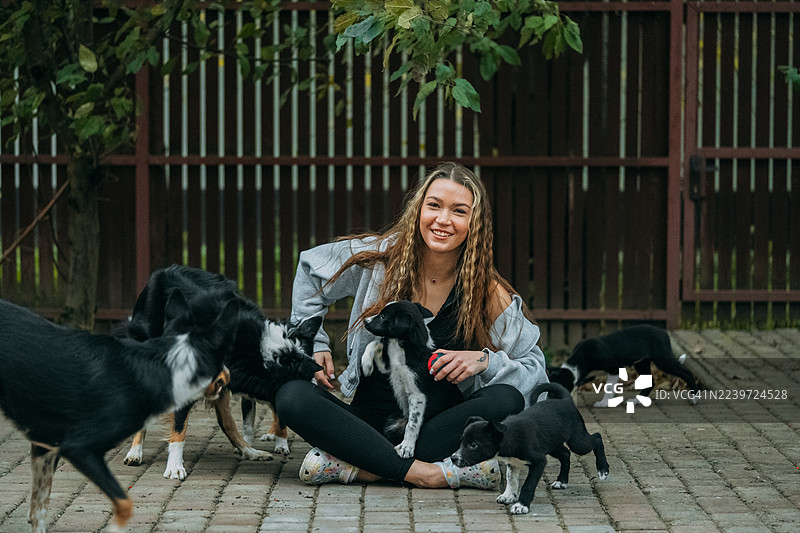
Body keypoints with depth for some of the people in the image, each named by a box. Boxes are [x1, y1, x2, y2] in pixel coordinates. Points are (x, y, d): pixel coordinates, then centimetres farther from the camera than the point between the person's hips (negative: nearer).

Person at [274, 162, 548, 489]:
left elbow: (535, 367, -3)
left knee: (507, 400, -31)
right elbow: (310, 270, 15)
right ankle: (419, 472, -32)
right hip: (369, 419, 0)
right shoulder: (378, 257, -4)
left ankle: (349, 466, -30)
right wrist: (314, 345, 7)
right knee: (292, 398, -26)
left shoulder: (489, 294, -6)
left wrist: (485, 361, -21)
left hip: (441, 427, 0)